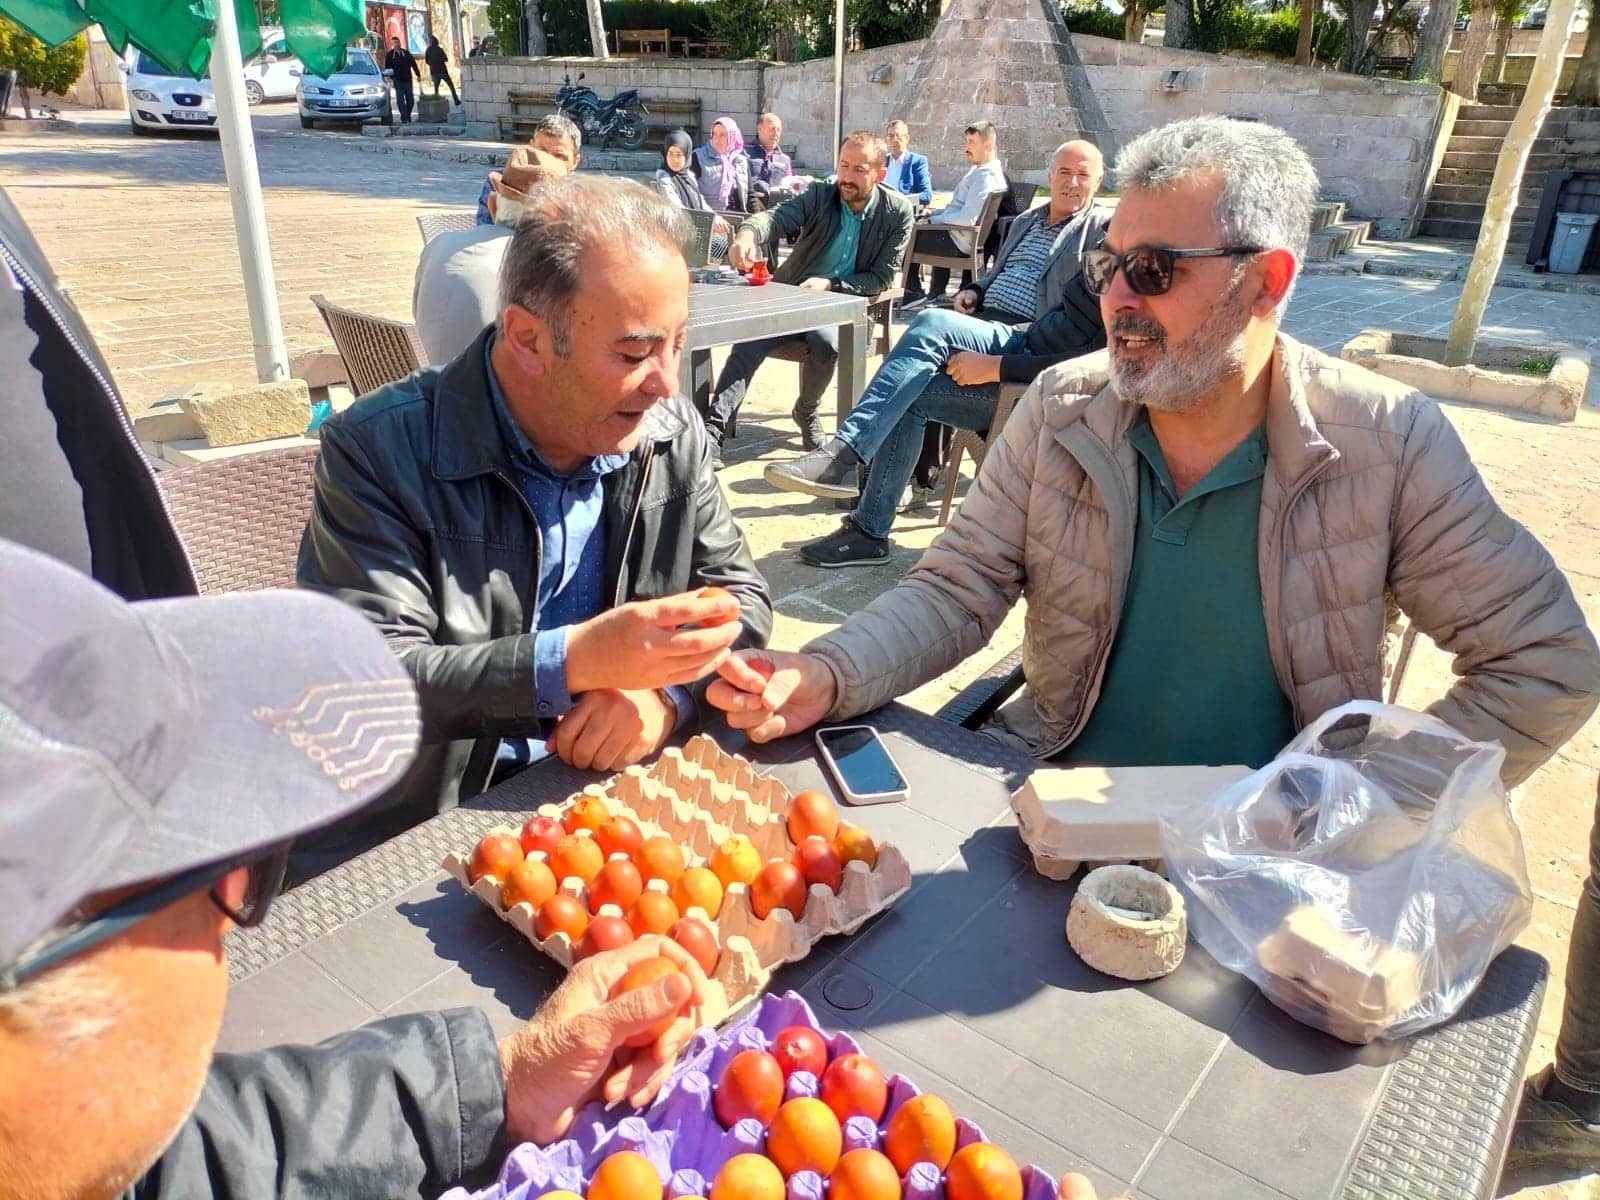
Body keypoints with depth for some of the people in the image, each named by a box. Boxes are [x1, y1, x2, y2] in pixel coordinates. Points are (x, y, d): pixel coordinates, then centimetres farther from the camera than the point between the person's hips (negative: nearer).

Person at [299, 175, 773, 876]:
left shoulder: (672, 434, 0)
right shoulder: (378, 449, -13)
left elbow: (740, 595, 5)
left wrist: (665, 692, -15)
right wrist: (574, 661, -29)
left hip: (610, 802, 4)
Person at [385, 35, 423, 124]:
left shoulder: (406, 53, 9)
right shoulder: (390, 55, 4)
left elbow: (413, 64, 12)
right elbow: (387, 68, 5)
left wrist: (418, 74, 7)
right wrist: (390, 77, -5)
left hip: (407, 80, 2)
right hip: (398, 81, -2)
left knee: (410, 100, 4)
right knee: (400, 100, -8)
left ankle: (408, 116, 21)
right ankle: (404, 118, -6)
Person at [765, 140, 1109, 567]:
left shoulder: (1105, 234, 2)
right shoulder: (1027, 221, 26)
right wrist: (976, 290, 14)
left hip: (1026, 347, -6)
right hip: (982, 331, 7)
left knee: (933, 324, -32)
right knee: (913, 391, -22)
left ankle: (842, 454, -37)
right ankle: (868, 531, -20)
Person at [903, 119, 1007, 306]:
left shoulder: (986, 176, -21)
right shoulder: (980, 170, 11)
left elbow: (968, 218, -29)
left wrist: (934, 220, -18)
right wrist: (934, 213, 8)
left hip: (961, 242, -10)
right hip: (961, 236, 10)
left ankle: (914, 292, 12)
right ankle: (936, 292, 29)